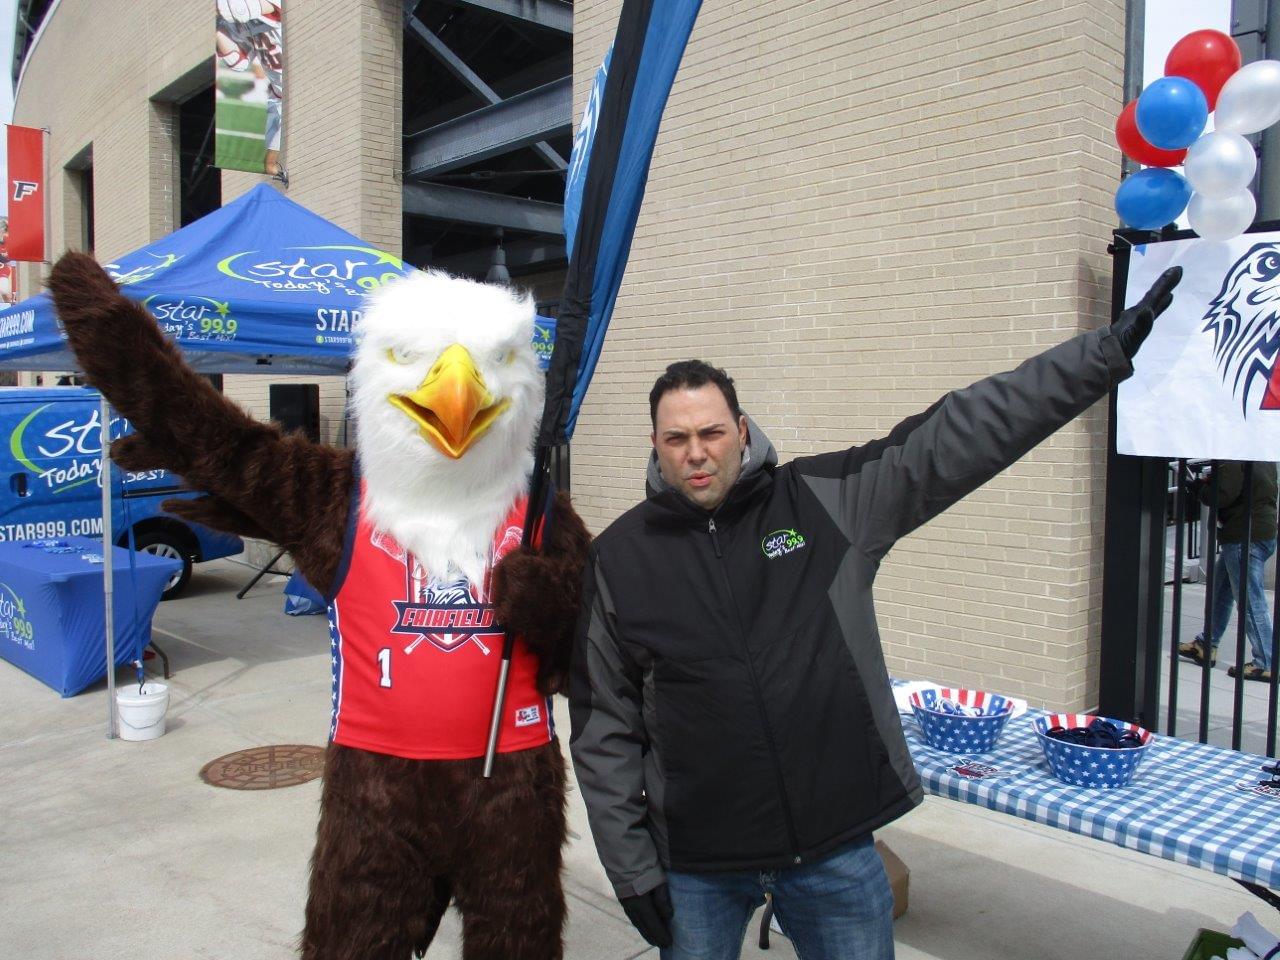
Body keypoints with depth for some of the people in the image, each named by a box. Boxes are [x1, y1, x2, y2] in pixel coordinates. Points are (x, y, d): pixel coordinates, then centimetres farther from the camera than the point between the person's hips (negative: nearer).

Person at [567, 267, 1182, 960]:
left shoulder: (827, 502, -5)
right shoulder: (618, 558, -4)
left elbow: (963, 434, -7)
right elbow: (604, 727, 0)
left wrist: (1110, 351, -10)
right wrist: (632, 869, 0)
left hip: (836, 848, 0)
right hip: (696, 866, 0)